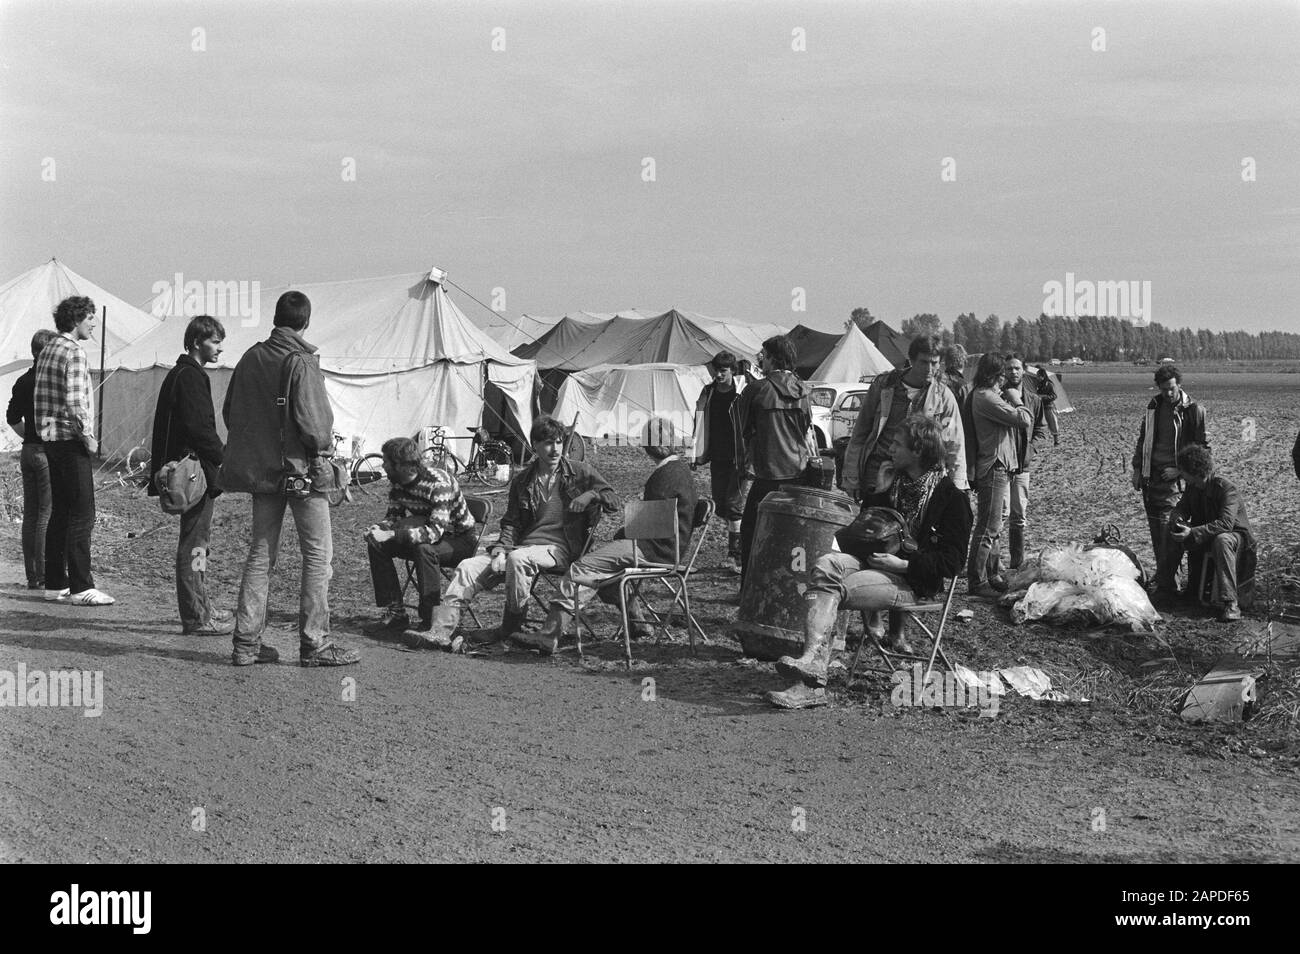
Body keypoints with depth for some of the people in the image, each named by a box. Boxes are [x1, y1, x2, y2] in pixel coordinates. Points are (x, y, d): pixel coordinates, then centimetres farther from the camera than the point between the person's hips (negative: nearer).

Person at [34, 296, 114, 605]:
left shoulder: (47, 351, 15)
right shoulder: (74, 353, -15)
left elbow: (39, 398, 19)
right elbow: (74, 402, -22)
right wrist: (88, 437, -14)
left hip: (51, 439, 10)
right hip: (70, 441, -10)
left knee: (60, 513, 13)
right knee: (82, 516, -8)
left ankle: (55, 583, 16)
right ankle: (81, 588, -9)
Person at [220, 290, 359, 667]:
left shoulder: (250, 358, 4)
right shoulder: (301, 363, -16)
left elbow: (228, 412, 11)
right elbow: (312, 423, -21)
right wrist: (326, 443, -2)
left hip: (259, 467, 6)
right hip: (302, 469, -6)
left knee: (260, 552, 13)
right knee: (318, 555, 3)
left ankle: (246, 641, 12)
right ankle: (314, 643, 2)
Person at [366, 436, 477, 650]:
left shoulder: (438, 483, -31)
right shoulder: (396, 482, -6)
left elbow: (435, 531, -38)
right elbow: (394, 516, 5)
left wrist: (392, 535, -41)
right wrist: (378, 529, -19)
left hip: (460, 539, -8)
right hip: (427, 533, 8)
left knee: (424, 549, -38)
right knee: (376, 545, -7)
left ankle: (431, 623, -32)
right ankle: (395, 611, -3)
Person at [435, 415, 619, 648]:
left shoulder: (580, 472, 6)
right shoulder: (522, 480, 16)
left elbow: (613, 500, 7)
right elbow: (511, 522, 15)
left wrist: (591, 495, -14)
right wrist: (502, 547, -4)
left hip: (559, 548, -5)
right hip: (523, 547, 5)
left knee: (518, 559, -36)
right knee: (469, 567, -14)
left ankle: (509, 631, -24)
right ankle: (442, 630, -24)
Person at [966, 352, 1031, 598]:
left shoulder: (988, 395, 15)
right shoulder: (986, 398, -18)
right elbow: (1025, 420, -21)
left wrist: (1011, 400, 5)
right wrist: (1016, 400, -6)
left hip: (1001, 468, 11)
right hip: (994, 468, -11)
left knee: (995, 527, 18)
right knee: (988, 529, -6)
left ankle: (992, 575, 26)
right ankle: (977, 581, -1)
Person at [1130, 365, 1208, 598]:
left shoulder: (1193, 411, -5)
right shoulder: (1154, 407, 11)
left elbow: (1203, 447, -3)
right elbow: (1142, 439, 20)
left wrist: (1179, 470, -11)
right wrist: (1137, 469, 13)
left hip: (1173, 478, -6)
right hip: (1151, 476, 6)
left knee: (1167, 529, -15)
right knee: (1155, 528, 10)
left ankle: (1166, 585, -16)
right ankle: (1162, 574, 22)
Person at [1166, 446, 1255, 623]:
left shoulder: (1226, 490, -27)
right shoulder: (1192, 488, -3)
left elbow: (1225, 523, -37)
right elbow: (1181, 508, 5)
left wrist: (1193, 533, -44)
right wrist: (1177, 519, -21)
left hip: (1236, 534, -7)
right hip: (1205, 535, 7)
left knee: (1221, 540, -41)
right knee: (1173, 534, -10)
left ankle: (1229, 603, -43)